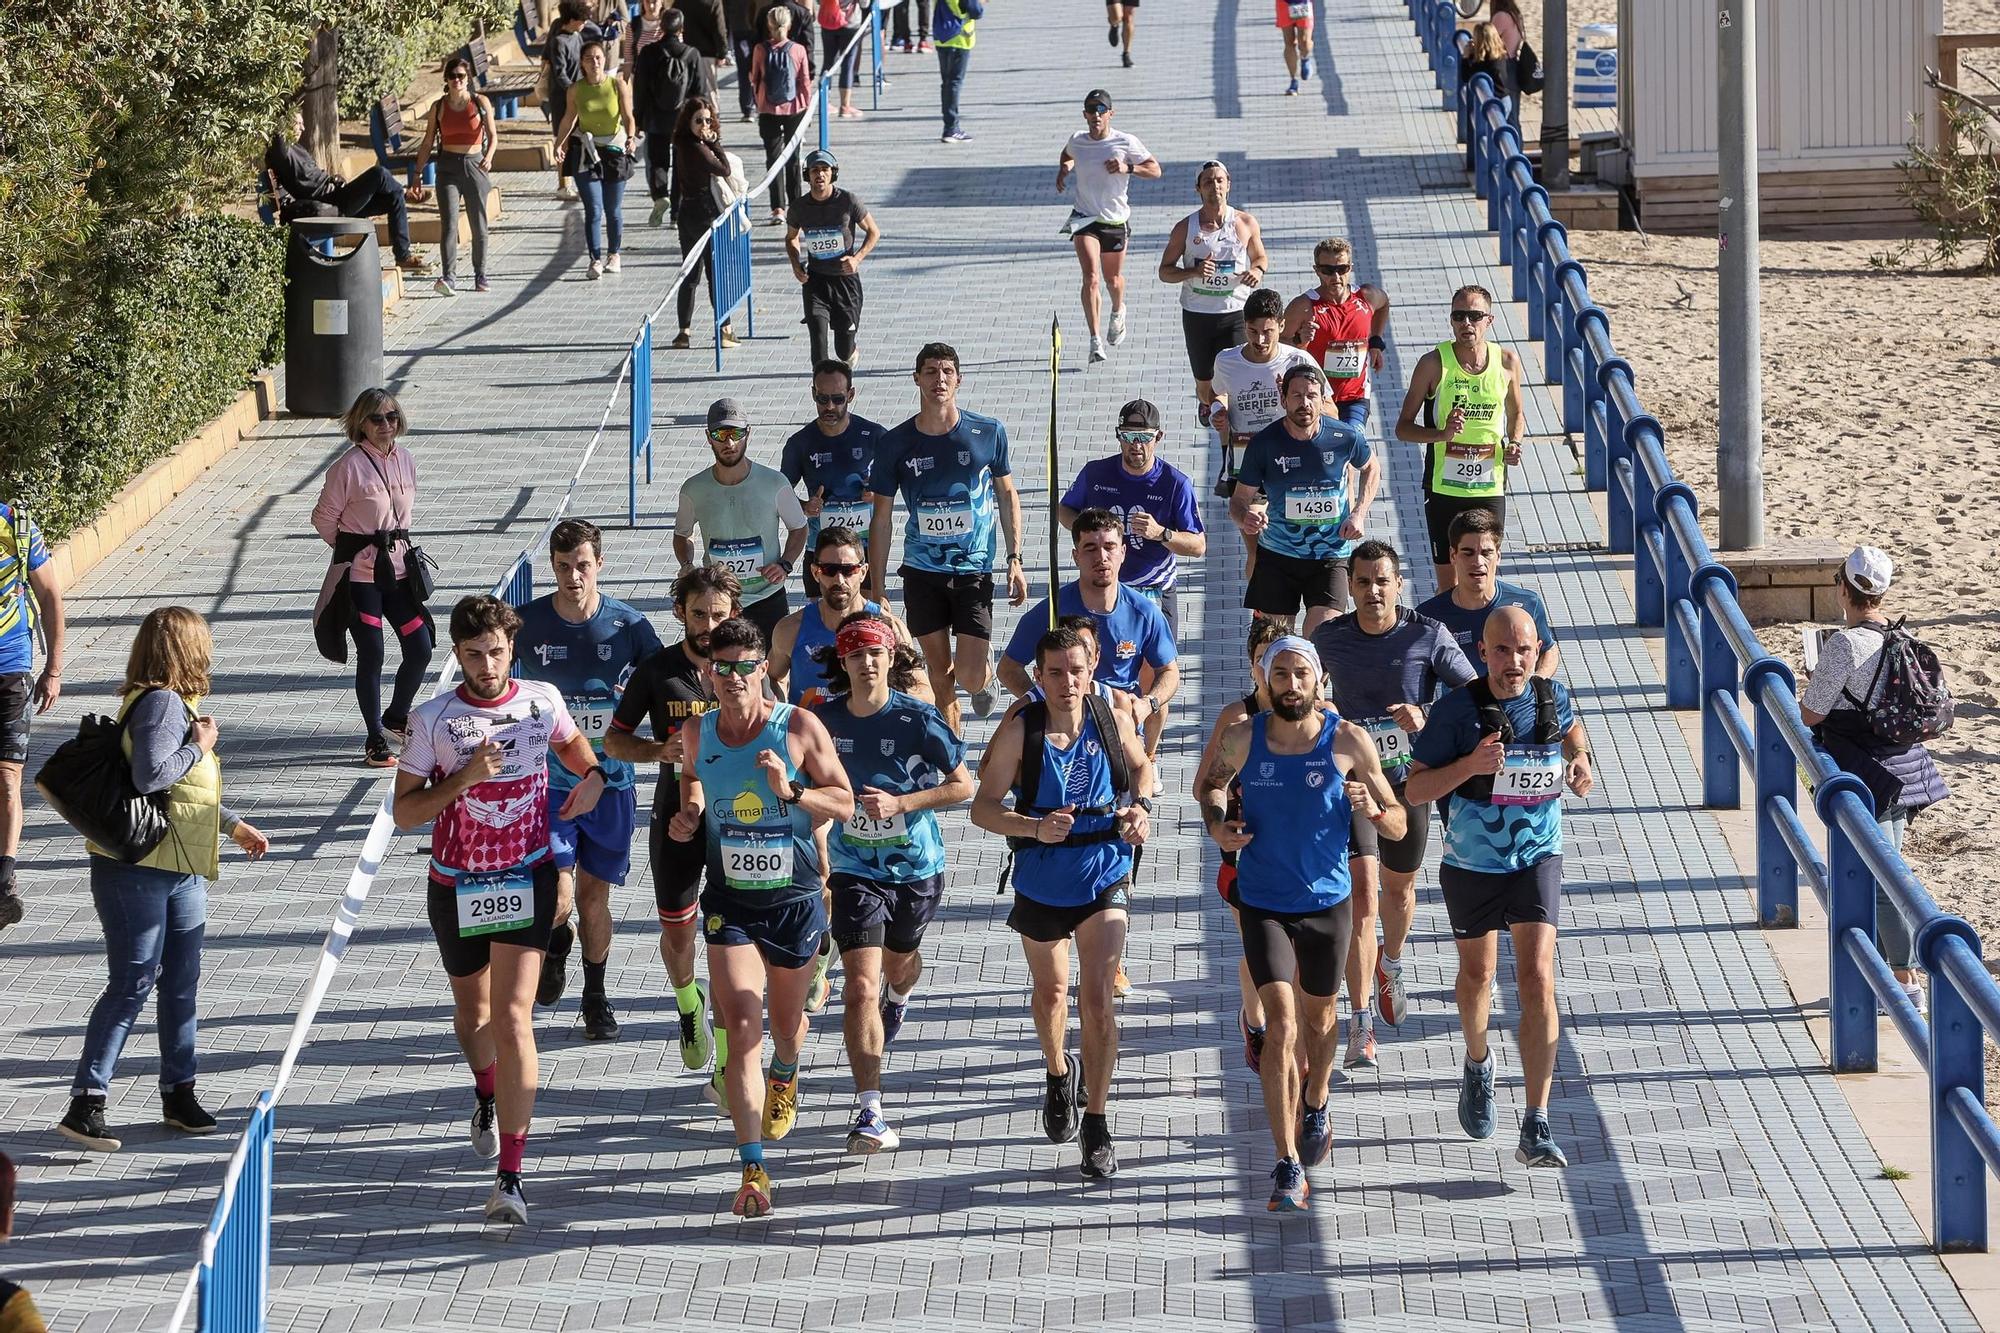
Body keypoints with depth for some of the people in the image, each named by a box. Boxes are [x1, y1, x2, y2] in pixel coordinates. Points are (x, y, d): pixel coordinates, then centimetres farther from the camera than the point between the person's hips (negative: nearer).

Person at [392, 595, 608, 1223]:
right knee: (472, 1012, 21)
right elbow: (404, 812, -8)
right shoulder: (432, 719, -9)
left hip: (525, 881, -1)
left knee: (512, 1019, -15)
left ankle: (510, 1176, -18)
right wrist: (462, 779, -22)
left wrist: (593, 775, 0)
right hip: (455, 884, 1)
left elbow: (570, 742, 21)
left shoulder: (543, 700, -3)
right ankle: (488, 1095, 57)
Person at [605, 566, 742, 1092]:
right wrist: (659, 750, -14)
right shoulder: (657, 670, -4)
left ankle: (726, 1072, 1)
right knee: (677, 932, 11)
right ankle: (689, 1004, 46)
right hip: (676, 816, 1)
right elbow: (614, 739, 4)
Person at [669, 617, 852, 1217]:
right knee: (742, 1030, -13)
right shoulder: (698, 734, -2)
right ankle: (753, 1170, -15)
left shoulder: (799, 728, -11)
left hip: (795, 898, 0)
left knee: (786, 1021, 21)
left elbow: (844, 804, -7)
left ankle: (784, 1077, 59)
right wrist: (690, 813, -2)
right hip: (730, 902, 1)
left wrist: (792, 791, -24)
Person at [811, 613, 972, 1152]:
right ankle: (870, 1112, -19)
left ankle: (899, 998, 66)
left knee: (899, 962, 26)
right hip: (855, 872, 0)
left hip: (917, 870, 0)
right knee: (861, 986, -15)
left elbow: (964, 785, -9)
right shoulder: (824, 719, -7)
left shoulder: (918, 719, -15)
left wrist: (899, 804, -20)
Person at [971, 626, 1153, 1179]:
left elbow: (1141, 766, 13)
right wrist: (1035, 827, -33)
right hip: (1041, 880, 1)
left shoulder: (1113, 722, -9)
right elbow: (983, 808, -16)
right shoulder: (1019, 732, -16)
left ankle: (1096, 1124, -2)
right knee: (1051, 991, 21)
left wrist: (1141, 806, -7)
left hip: (1104, 878, -1)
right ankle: (1058, 1074, 51)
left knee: (1097, 998, -10)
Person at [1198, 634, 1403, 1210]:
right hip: (1263, 903, -1)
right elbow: (1208, 783, 14)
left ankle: (1315, 1107, 52)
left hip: (1328, 902, 1)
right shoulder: (1241, 739, -9)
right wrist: (1216, 822, -7)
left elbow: (1398, 824, -5)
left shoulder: (1348, 742, -11)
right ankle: (1288, 1165, -13)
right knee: (1281, 1024, -14)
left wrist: (1373, 811, -27)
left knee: (1318, 1014, 20)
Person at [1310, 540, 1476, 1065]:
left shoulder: (1428, 636, -10)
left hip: (1409, 778, 1)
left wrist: (1427, 717, -24)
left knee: (1399, 886, 20)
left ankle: (1390, 966, 54)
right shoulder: (1329, 638, -4)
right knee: (1362, 891, -15)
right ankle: (1362, 1024, -16)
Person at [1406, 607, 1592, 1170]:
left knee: (1537, 980, -14)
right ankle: (1477, 1066, 53)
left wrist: (1580, 762, -1)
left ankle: (1536, 1129, -17)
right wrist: (1470, 765, -29)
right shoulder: (1456, 709, -16)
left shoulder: (1552, 696, -7)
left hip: (1537, 857, 0)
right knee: (1477, 974, 20)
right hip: (1471, 864, 0)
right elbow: (1414, 789, -13)